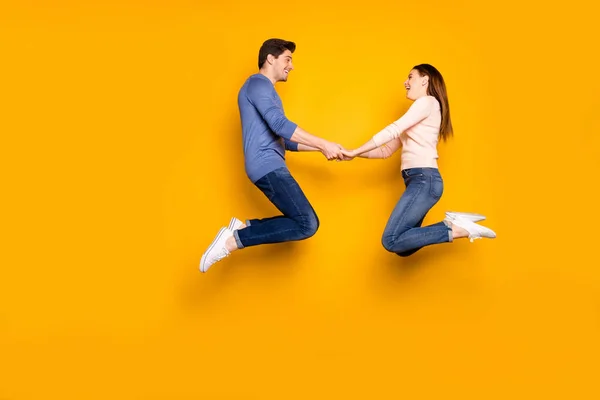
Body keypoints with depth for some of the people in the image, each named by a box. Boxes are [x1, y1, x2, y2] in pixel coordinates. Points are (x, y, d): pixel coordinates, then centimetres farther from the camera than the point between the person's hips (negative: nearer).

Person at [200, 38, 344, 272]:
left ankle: (243, 228, 4)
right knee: (307, 224, -15)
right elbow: (281, 126, -19)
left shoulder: (266, 91, 27)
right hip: (267, 166, -10)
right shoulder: (258, 84, -4)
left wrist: (320, 148, 16)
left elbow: (284, 140, 28)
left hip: (270, 166, 10)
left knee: (300, 222, 7)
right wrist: (323, 144, -15)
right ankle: (233, 239, -15)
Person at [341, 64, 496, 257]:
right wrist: (355, 154, 8)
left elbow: (393, 130, -12)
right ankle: (454, 224, 5)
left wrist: (355, 151, -10)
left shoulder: (428, 102, -1)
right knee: (403, 248, 4)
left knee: (391, 241, -19)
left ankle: (457, 229, -12)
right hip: (417, 181, 9)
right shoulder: (419, 111, 26)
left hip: (425, 179, -9)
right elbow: (387, 150, 21)